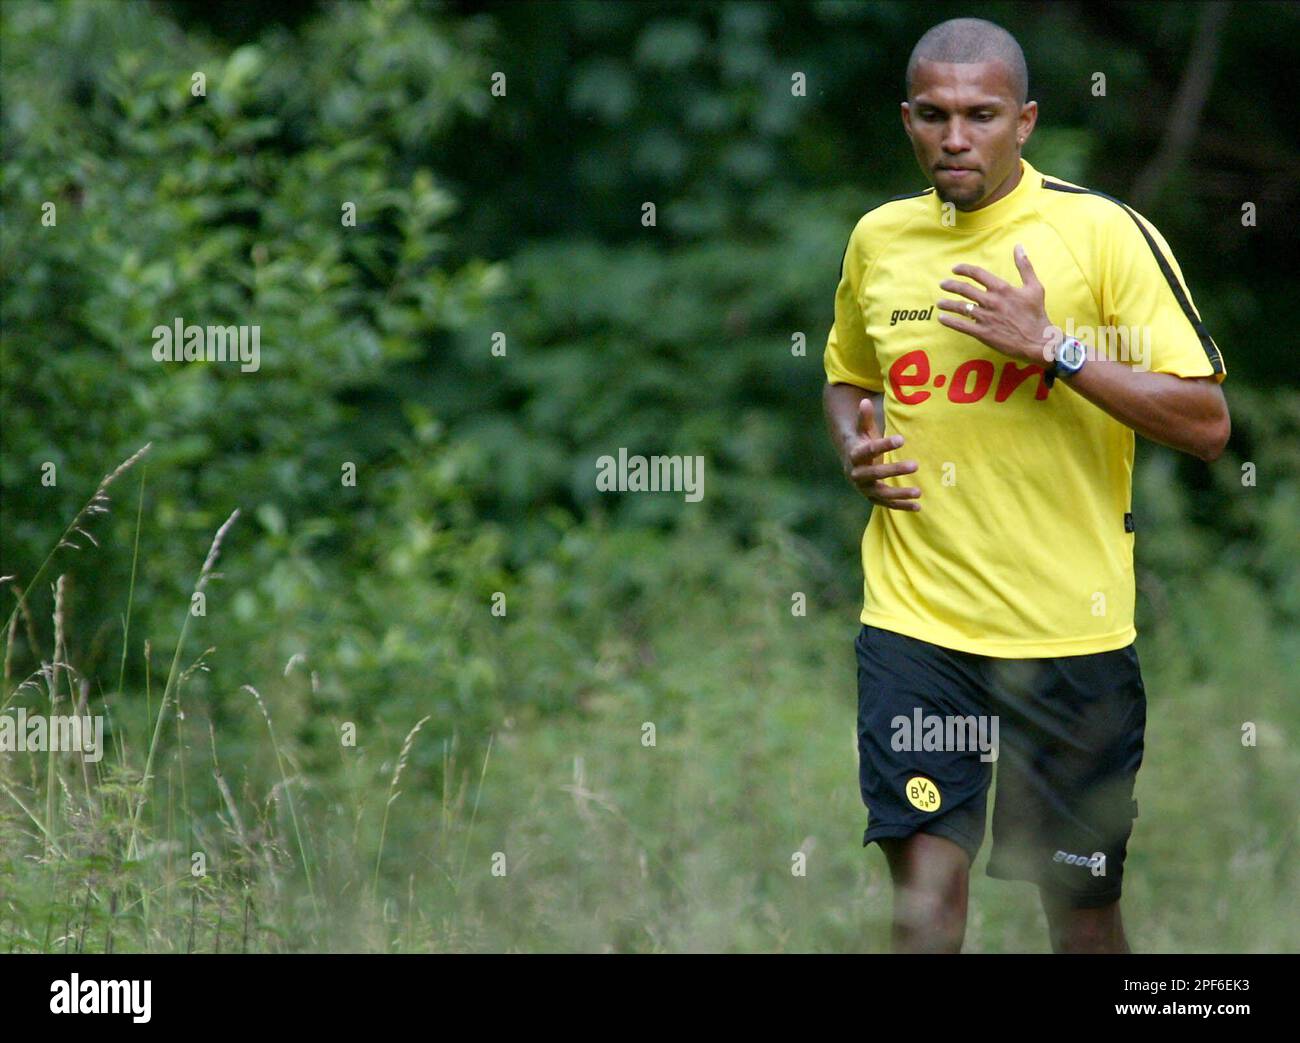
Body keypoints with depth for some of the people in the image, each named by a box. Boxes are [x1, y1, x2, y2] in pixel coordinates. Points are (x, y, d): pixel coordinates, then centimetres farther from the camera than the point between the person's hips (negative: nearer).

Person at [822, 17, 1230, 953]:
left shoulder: (1106, 233, -7)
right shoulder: (878, 240, 7)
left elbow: (1206, 424, -11)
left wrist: (1052, 347, -19)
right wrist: (856, 452, 5)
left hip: (1072, 626, -2)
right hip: (916, 620, 2)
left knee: (1082, 898, 7)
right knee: (926, 879, -9)